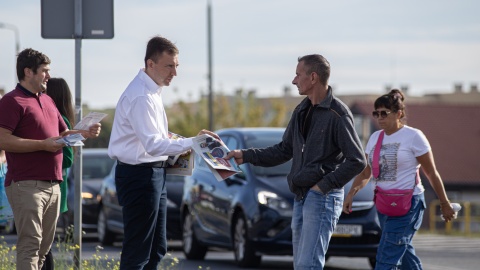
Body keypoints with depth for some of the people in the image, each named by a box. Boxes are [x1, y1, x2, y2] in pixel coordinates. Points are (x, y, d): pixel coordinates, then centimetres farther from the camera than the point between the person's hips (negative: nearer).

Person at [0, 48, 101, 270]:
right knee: (30, 244, -12)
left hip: (52, 183, 9)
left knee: (44, 246, 12)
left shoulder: (47, 101, 21)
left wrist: (86, 133, 10)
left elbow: (63, 133, 31)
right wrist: (43, 145, -19)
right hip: (26, 185, -9)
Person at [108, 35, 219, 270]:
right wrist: (192, 143, -30)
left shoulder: (153, 91, 12)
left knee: (156, 250, 15)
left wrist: (180, 145, 8)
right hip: (140, 174, -10)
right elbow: (152, 144, -27)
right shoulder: (140, 97, -20)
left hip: (154, 174, 10)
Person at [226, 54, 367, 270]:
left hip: (322, 197, -9)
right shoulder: (301, 111, 14)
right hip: (301, 196, 9)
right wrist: (245, 156, 14)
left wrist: (325, 185, -15)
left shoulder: (337, 114, -12)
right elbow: (284, 150, 22)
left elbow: (357, 161, -14)